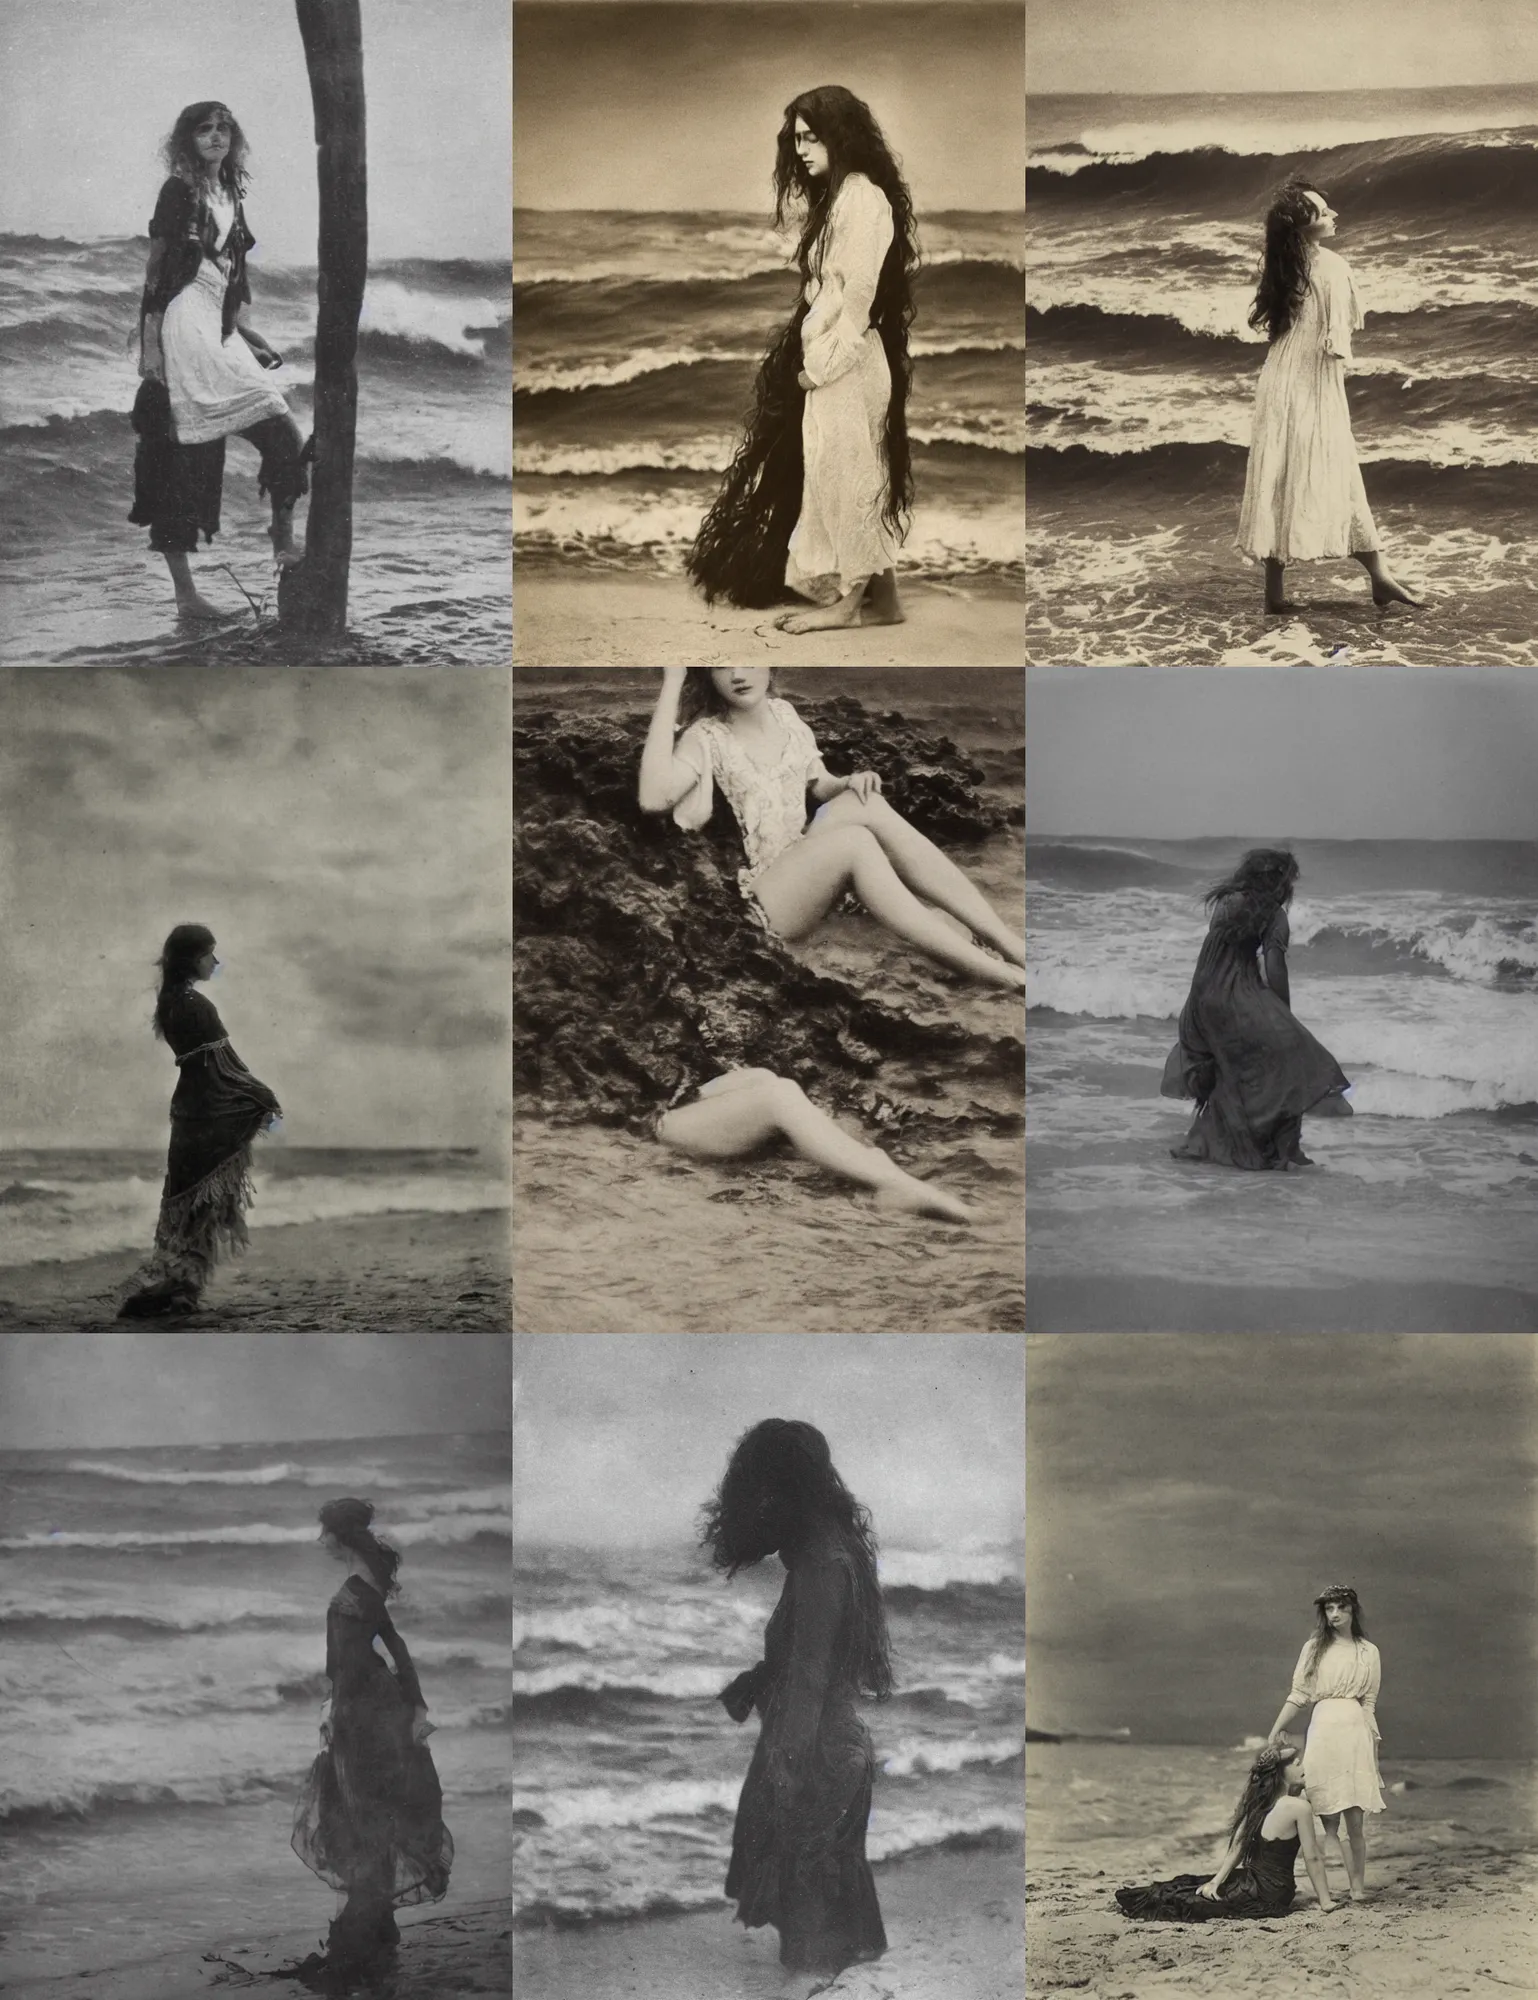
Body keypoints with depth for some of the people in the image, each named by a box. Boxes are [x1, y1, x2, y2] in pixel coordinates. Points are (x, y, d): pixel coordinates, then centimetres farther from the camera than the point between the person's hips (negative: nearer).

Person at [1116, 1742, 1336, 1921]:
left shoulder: (1259, 1804, 8)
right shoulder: (1299, 1807, -12)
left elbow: (1236, 1849, 5)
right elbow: (1312, 1858, -10)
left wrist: (1216, 1882, 4)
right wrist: (1325, 1900, -4)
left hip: (1252, 1881, 4)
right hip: (1272, 1893, -4)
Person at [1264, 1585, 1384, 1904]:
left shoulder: (1368, 1652, 11)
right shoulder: (1314, 1648, 12)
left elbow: (1369, 1703, 12)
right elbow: (1298, 1695, 10)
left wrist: (1374, 1743, 5)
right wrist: (1275, 1732, 4)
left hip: (1355, 1731, -1)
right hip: (1322, 1730, 1)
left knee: (1354, 1817, -5)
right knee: (1329, 1820, -4)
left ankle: (1358, 1886, -2)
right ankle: (1355, 1885, -2)